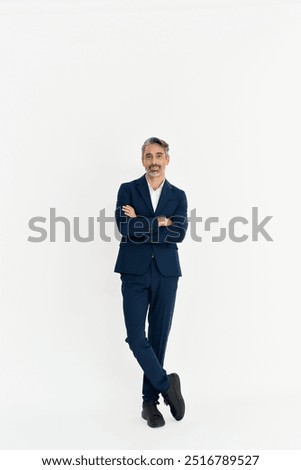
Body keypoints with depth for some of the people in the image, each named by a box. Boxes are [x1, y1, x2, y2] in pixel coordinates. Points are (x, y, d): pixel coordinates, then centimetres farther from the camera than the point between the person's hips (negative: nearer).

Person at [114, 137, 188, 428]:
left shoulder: (178, 196, 9)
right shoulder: (128, 190, 5)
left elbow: (179, 234, -7)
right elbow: (125, 228, -11)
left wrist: (141, 223, -11)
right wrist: (159, 223, -8)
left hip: (166, 274, 1)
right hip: (134, 273, -1)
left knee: (158, 338, 6)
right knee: (136, 338, -5)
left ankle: (150, 401, 22)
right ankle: (167, 384, 16)